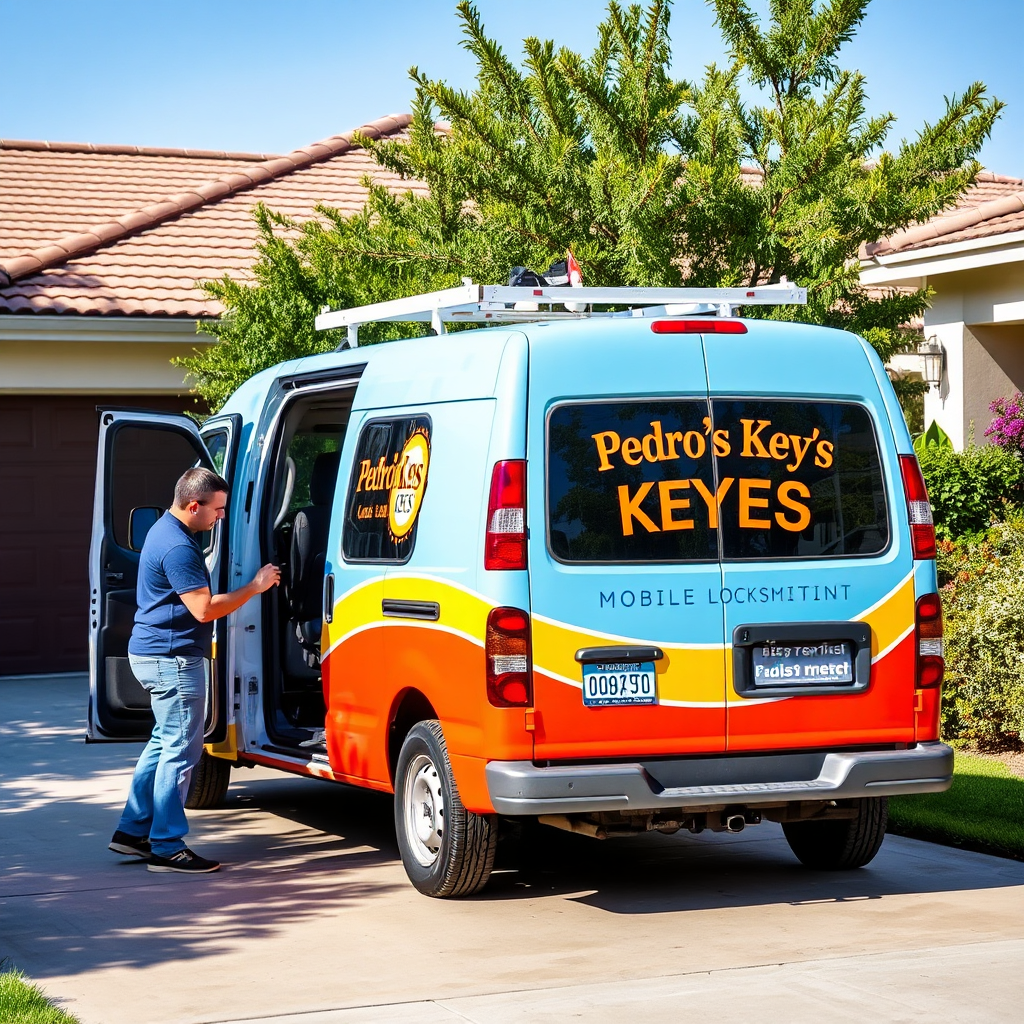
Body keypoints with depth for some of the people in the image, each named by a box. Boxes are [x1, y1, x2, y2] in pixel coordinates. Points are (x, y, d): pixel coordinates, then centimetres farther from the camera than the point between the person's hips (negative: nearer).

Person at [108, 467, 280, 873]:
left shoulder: (167, 530, 13)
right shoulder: (177, 547, -21)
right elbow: (204, 609, -25)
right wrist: (255, 586, -17)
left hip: (154, 655, 11)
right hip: (172, 659, -11)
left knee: (165, 742, 18)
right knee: (180, 750, -6)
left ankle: (133, 830, 22)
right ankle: (167, 848, -2)